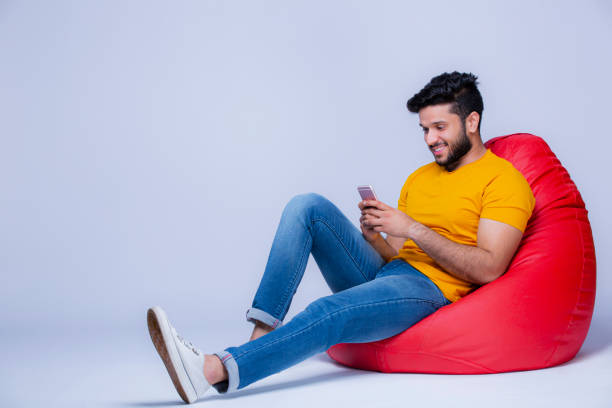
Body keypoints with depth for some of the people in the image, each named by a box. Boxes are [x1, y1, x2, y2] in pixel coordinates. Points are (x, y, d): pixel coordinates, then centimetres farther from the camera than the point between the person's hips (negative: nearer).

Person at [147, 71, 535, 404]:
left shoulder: (504, 180, -1)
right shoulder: (419, 177, 22)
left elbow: (488, 269, -13)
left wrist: (412, 229, -16)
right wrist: (371, 235, -4)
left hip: (428, 289, -7)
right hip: (382, 274, 7)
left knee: (329, 313, -35)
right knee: (308, 206, -12)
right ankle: (263, 333, -23)